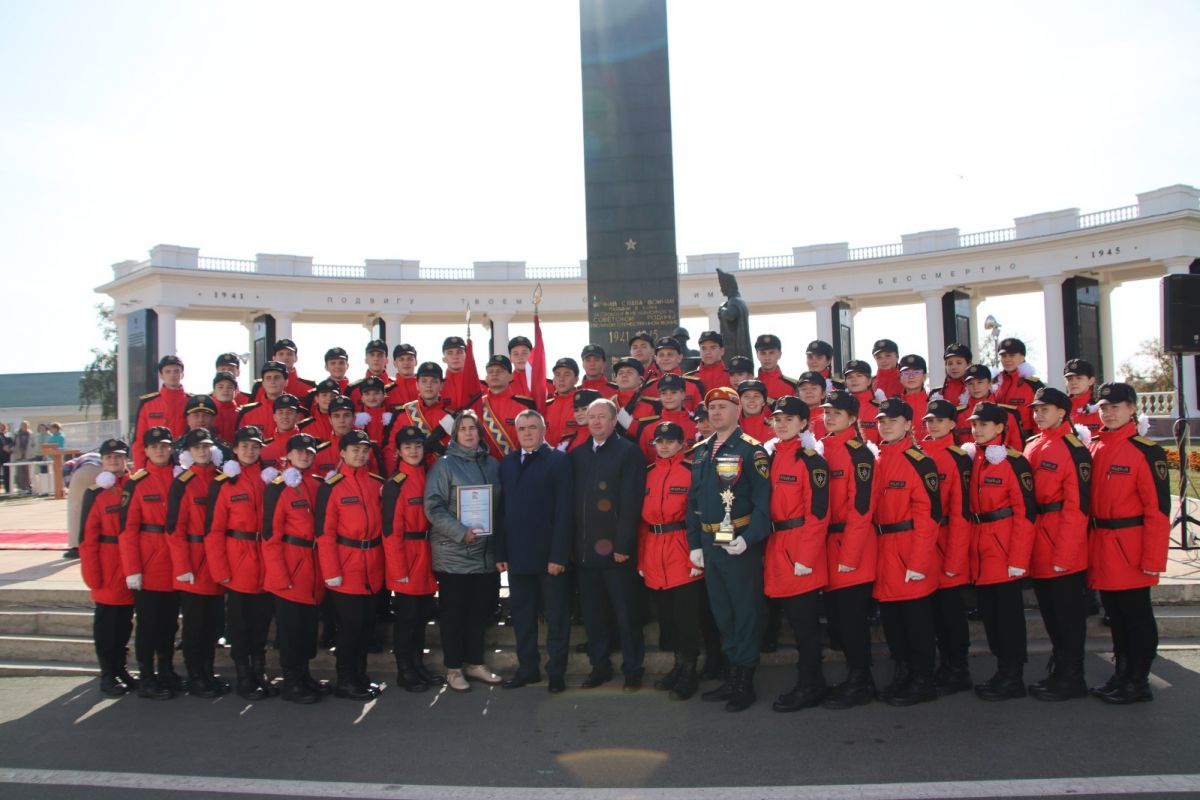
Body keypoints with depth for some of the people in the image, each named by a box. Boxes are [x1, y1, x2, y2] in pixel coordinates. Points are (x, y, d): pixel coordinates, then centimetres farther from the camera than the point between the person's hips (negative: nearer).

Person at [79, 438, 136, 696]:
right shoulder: (96, 492, -4)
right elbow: (87, 537, -6)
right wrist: (92, 575, -10)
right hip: (107, 568, -3)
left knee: (125, 619, 12)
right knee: (106, 621, 5)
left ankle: (120, 668, 26)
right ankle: (107, 674, 16)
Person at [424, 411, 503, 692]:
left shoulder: (492, 464, 9)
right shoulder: (444, 465, -5)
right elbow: (433, 506, -11)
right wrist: (461, 532, -20)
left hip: (486, 552, 5)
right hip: (453, 553, -4)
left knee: (481, 610, 12)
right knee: (454, 612, 5)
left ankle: (475, 663, 27)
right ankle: (454, 668, 18)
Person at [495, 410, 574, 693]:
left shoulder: (558, 460, -5)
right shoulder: (507, 463, 10)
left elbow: (564, 510, -11)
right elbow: (502, 509, 8)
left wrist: (559, 555, -16)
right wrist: (500, 552, 2)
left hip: (549, 554, -5)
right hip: (517, 553, 5)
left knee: (556, 615, 7)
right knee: (522, 614, 12)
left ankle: (556, 671, 18)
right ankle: (527, 668, 25)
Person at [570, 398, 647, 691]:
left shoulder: (629, 452, -5)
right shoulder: (577, 454, 12)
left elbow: (631, 502, -11)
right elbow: (572, 499, 10)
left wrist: (623, 545, -15)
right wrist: (574, 543, 4)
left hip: (616, 548, -5)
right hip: (585, 548, 5)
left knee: (626, 612, 4)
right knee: (592, 612, 12)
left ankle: (632, 669, 17)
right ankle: (599, 666, 25)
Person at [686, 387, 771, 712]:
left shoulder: (751, 450, -7)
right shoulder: (700, 451, 12)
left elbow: (763, 501, -13)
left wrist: (748, 538, -22)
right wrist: (694, 544, 9)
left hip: (740, 543, -6)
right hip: (709, 543, 6)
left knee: (746, 612, 3)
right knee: (721, 612, 14)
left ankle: (745, 683, 15)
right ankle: (730, 678, 27)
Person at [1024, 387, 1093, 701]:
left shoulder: (1074, 449, -12)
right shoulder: (1031, 446, 10)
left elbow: (1078, 506, -16)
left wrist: (1064, 554, -18)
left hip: (1065, 548, -7)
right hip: (1038, 545, 7)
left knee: (1069, 612, 3)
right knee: (1049, 610, 15)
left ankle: (1072, 678, 14)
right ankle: (1058, 669, 28)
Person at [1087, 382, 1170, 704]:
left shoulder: (1147, 451, -11)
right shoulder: (1093, 448, 7)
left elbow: (1158, 509, -14)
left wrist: (1153, 560, -16)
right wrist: (1090, 545, 9)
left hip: (1130, 549, -6)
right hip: (1100, 547, 6)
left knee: (1137, 615, 5)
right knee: (1115, 615, 16)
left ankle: (1138, 683, 17)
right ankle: (1122, 674, 29)